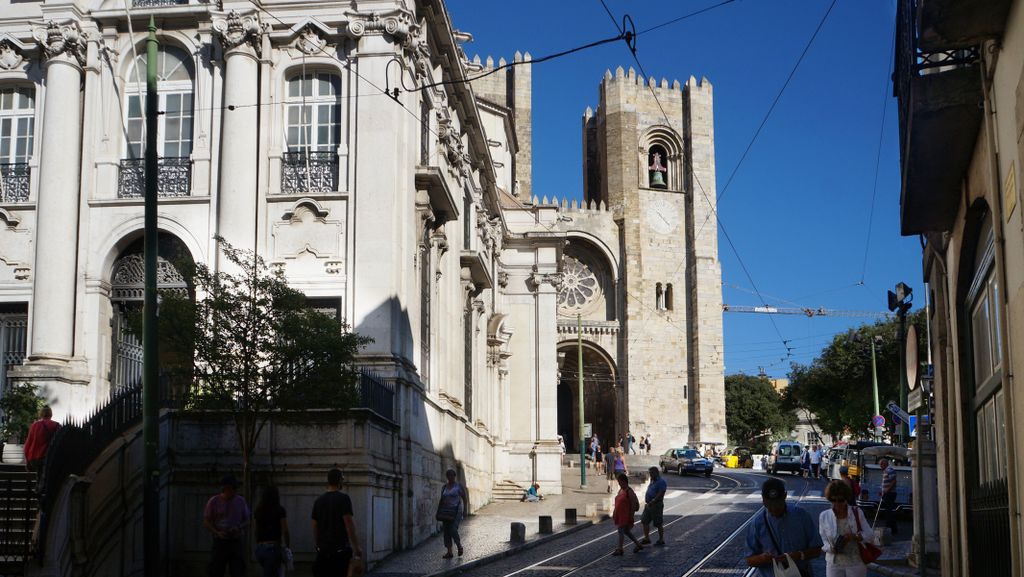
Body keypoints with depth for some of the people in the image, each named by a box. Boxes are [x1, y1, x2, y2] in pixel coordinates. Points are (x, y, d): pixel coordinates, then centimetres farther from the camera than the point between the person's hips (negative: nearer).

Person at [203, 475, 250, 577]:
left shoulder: (240, 501, 5)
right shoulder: (214, 501, -1)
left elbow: (247, 522, 9)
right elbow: (206, 522, 0)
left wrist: (238, 528, -13)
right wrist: (218, 533, -17)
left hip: (237, 542, 2)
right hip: (220, 542, -2)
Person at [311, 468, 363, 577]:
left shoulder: (318, 501, 11)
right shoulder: (344, 498, -9)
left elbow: (315, 527, 14)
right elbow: (349, 524, -15)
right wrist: (356, 547, -11)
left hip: (323, 551, 6)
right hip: (341, 550, -6)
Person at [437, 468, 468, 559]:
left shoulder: (459, 487, -1)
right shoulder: (444, 487, 12)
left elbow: (465, 499, 1)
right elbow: (441, 500, 18)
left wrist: (465, 510, -6)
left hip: (456, 511, -5)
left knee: (453, 529, -16)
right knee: (446, 531, 1)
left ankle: (459, 545, 9)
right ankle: (449, 552, 5)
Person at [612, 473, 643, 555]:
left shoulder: (629, 491, -14)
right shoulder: (620, 490, 11)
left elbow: (633, 505, -15)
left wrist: (631, 518, -16)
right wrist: (614, 514, 17)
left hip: (625, 516, -9)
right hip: (619, 515, 9)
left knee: (621, 531, -7)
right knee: (626, 531, 16)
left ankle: (619, 549, 1)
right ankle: (638, 545, 28)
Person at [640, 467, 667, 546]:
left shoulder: (661, 482, -14)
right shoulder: (653, 481, 16)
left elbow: (660, 495, -22)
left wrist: (652, 502, -25)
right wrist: (646, 502, 13)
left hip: (656, 505, -9)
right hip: (649, 505, 9)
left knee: (658, 524, 0)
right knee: (645, 521, 8)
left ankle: (661, 540, 9)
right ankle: (647, 538, 16)